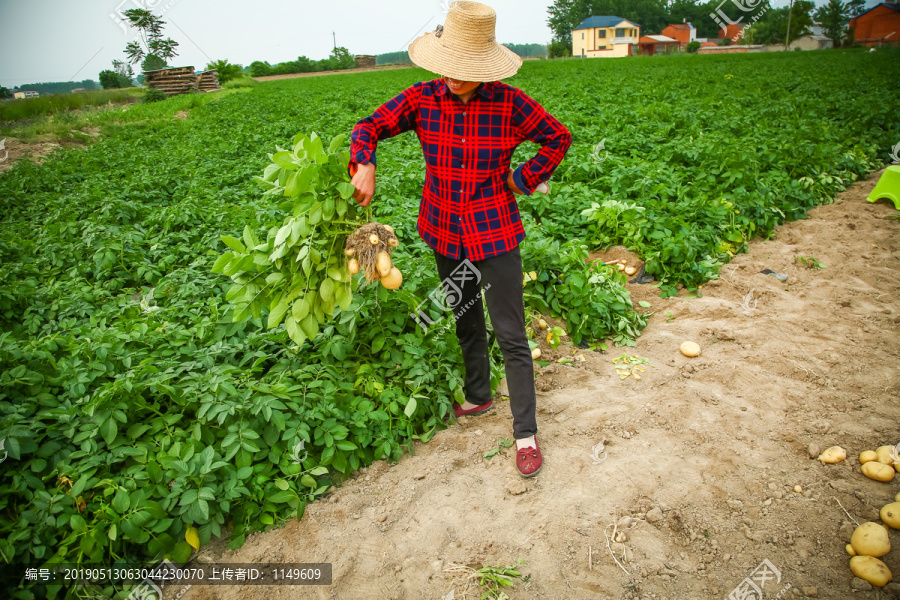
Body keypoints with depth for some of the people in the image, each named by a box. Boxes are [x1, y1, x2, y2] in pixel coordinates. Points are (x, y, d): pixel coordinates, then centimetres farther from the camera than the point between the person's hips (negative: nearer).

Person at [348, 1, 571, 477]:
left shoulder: (509, 103, -11)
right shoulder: (423, 99, -5)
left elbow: (558, 138, 2)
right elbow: (368, 127, 1)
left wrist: (523, 180, -6)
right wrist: (364, 165, -18)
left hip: (493, 235, -3)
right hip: (446, 233, 4)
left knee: (511, 335, -1)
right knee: (465, 322, 20)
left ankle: (526, 434, 13)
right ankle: (478, 397, 43)